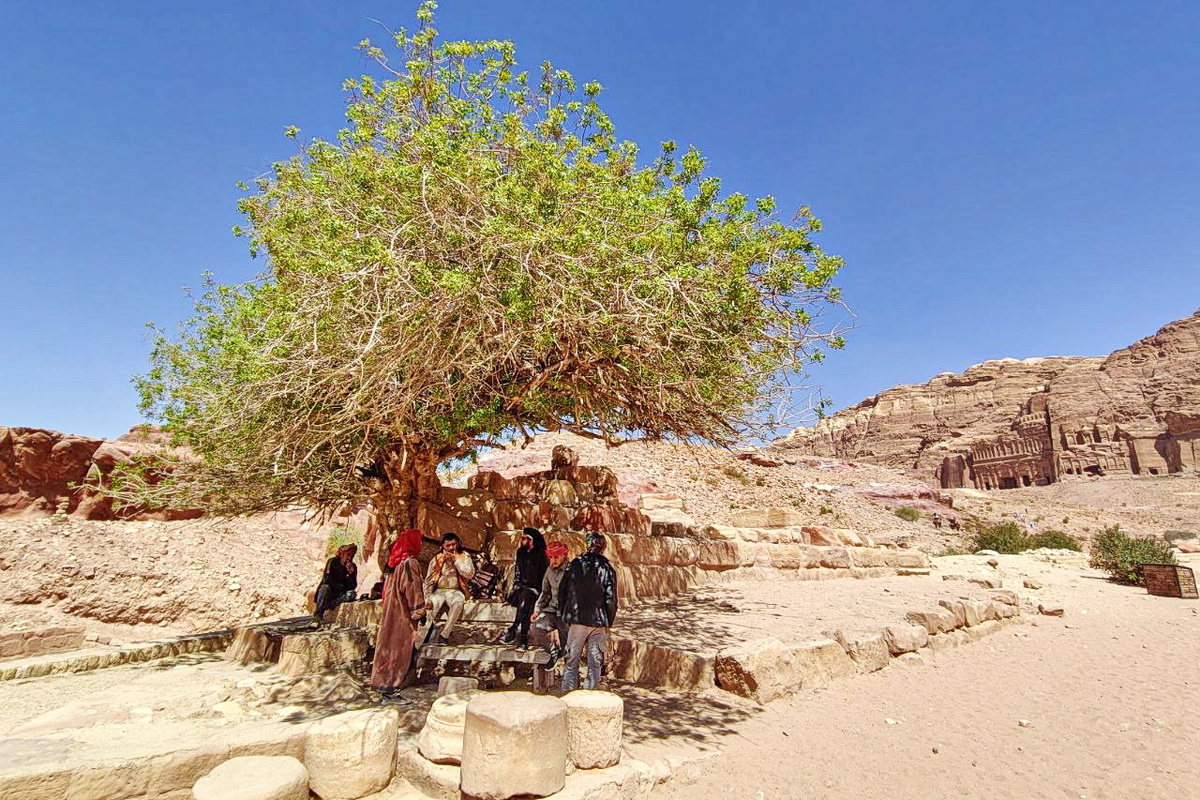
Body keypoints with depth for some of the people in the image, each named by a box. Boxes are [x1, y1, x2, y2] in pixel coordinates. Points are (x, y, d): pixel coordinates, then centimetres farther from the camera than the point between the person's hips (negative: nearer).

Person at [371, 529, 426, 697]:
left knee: (389, 646, 16)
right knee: (400, 648, -2)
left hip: (390, 612, 9)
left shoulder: (395, 562, 10)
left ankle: (382, 681, 26)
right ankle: (391, 687, 2)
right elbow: (413, 589, -19)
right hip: (403, 613, -9)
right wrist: (419, 612, -13)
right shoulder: (410, 562, -17)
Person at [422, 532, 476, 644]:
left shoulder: (464, 556, 4)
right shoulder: (436, 559, 6)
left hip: (455, 591, -1)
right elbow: (428, 581, 5)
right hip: (438, 591, 1)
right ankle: (431, 630, -9)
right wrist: (427, 598, -8)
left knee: (458, 602, -35)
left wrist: (456, 560, -12)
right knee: (433, 604, -32)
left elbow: (470, 573, -10)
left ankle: (445, 634, -24)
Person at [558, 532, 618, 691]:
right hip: (598, 622, -1)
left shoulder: (575, 564, -1)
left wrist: (563, 615, 13)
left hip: (577, 620, 1)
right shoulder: (607, 569, -4)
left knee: (572, 662, 11)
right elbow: (611, 599, -6)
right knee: (595, 664, 9)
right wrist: (608, 622, 6)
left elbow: (562, 590, 3)